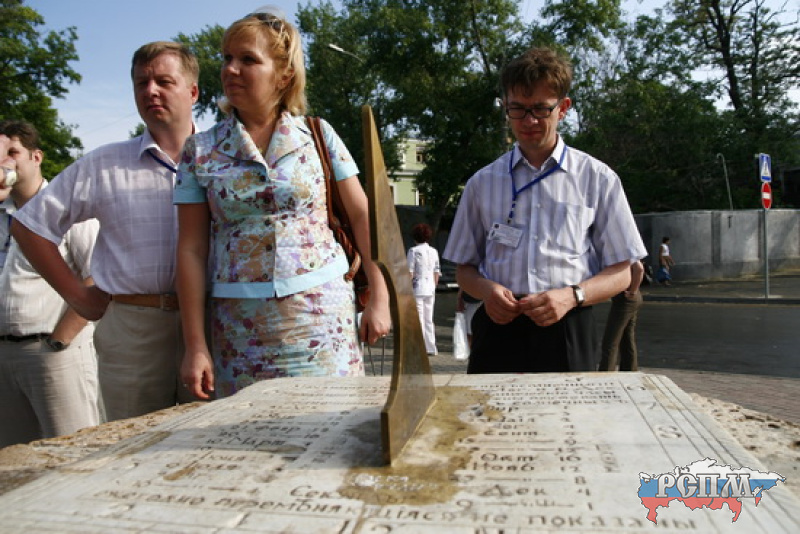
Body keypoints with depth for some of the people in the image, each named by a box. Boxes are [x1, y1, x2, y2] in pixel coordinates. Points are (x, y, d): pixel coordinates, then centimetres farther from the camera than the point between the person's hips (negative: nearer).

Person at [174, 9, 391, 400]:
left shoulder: (319, 136, 2)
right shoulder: (200, 151, 3)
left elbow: (362, 217, 3)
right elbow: (191, 250, 2)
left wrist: (379, 298, -1)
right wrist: (195, 345, -1)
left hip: (324, 314, 0)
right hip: (241, 330, 1)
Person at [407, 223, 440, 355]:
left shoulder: (413, 251, -7)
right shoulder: (434, 251, 8)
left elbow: (410, 273, -10)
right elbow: (437, 273, 10)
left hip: (417, 289, -5)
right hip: (430, 289, 5)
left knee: (418, 320, -1)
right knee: (429, 320, 13)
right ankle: (431, 348, 17)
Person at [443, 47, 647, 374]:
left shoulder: (598, 179, 6)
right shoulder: (482, 183, 10)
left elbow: (620, 273, 6)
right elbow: (465, 268, 14)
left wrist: (571, 296, -12)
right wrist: (486, 290, -9)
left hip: (566, 335, -1)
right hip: (498, 329, 1)